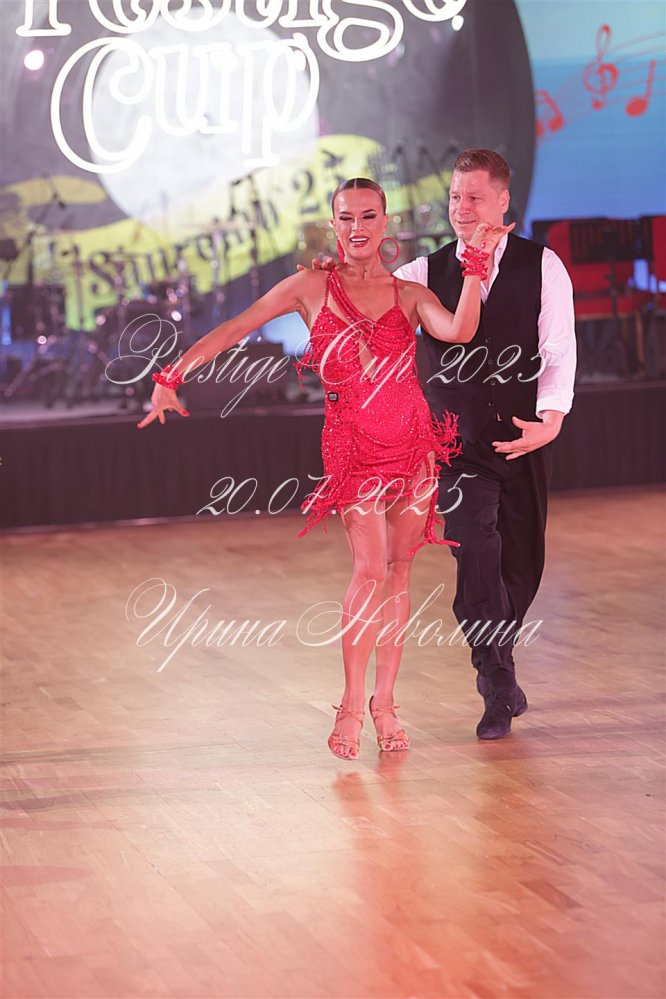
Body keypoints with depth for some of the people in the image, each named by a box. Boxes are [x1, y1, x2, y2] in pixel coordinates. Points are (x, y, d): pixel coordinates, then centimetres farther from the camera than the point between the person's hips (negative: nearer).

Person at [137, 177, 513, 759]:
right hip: (353, 447, -2)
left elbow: (459, 331, -14)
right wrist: (171, 377, -4)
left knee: (399, 572, 4)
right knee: (370, 570, -14)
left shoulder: (410, 295, 6)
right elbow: (231, 331, 3)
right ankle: (352, 708, -3)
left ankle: (385, 702, 14)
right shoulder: (312, 288, 2)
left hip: (415, 442, 2)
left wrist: (477, 263, -18)